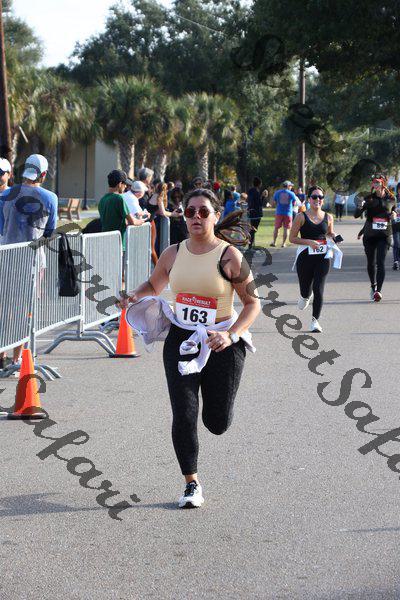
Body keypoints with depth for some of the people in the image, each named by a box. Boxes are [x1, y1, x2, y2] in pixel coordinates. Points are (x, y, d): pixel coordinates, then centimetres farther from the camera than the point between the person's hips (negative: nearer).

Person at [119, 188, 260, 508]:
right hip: (181, 339, 3)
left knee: (218, 424, 5)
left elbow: (253, 303, -7)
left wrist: (230, 335, -22)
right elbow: (154, 285, 21)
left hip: (221, 343, -3)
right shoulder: (173, 254, 2)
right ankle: (192, 484, 9)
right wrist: (135, 296, -2)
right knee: (183, 416, -7)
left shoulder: (229, 256, -10)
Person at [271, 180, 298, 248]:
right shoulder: (292, 194, -1)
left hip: (279, 212, 1)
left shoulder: (277, 192, 3)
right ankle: (283, 243, 4)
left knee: (276, 227, 10)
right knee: (286, 229, 4)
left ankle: (274, 242, 8)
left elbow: (273, 203, 5)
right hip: (288, 213, -1)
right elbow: (294, 203, 8)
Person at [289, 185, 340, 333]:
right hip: (305, 257, -1)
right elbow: (292, 238, -3)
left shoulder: (328, 218, 5)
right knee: (305, 290, 11)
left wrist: (334, 237, -1)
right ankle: (306, 296, 50)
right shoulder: (301, 217, -4)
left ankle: (315, 320, 2)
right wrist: (309, 242, -17)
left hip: (323, 257, 1)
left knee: (318, 290, -8)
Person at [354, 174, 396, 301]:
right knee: (371, 263, 11)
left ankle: (379, 290, -19)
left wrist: (394, 215, -4)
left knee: (380, 262, -14)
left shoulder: (391, 199, 3)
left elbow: (394, 211, 20)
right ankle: (373, 286, 32)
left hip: (384, 235, -2)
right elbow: (356, 215, -6)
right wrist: (360, 207, -27)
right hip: (369, 235, 2)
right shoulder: (369, 198, 0)